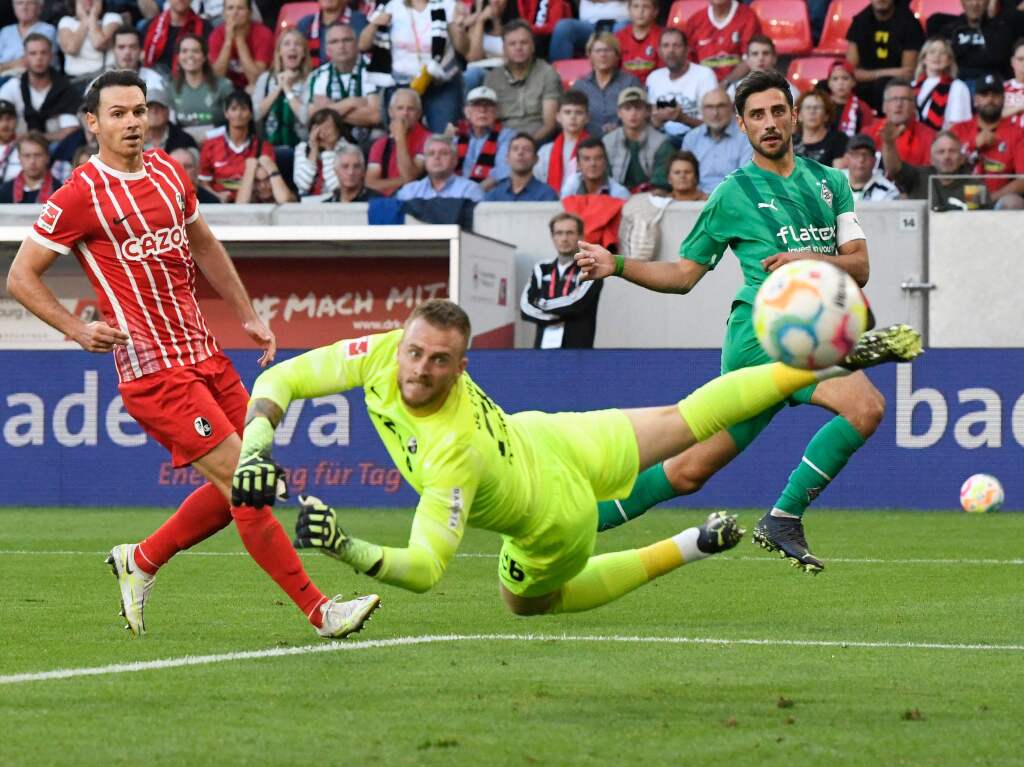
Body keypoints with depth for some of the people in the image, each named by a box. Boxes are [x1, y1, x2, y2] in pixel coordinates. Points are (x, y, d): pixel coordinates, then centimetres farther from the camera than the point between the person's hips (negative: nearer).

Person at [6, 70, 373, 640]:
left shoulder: (169, 172, 11)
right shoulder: (81, 196, -10)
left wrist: (248, 314, 23)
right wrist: (78, 330, -13)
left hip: (204, 353, 8)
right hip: (153, 369, -8)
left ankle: (141, 561, 27)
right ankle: (318, 610, -8)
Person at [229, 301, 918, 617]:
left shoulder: (453, 457, -47)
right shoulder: (381, 355, -30)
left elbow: (425, 570, -47)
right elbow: (280, 380, -21)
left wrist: (347, 550, -59)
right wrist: (256, 446, -37)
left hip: (556, 521, -5)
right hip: (541, 438, 5)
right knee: (685, 420, 25)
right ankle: (830, 359, 33)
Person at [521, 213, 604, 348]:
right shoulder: (542, 270, 15)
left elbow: (577, 303, -14)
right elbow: (525, 308, 4)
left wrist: (543, 304, 1)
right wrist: (556, 317, -10)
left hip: (576, 348, -5)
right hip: (543, 348, 5)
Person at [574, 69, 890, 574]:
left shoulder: (830, 183, 16)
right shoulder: (733, 194, 5)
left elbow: (859, 268, 9)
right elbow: (683, 275, 12)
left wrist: (813, 260, -12)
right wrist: (617, 266, -2)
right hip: (762, 329, -5)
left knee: (691, 471, 8)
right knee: (866, 406, -28)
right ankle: (784, 517, -20)